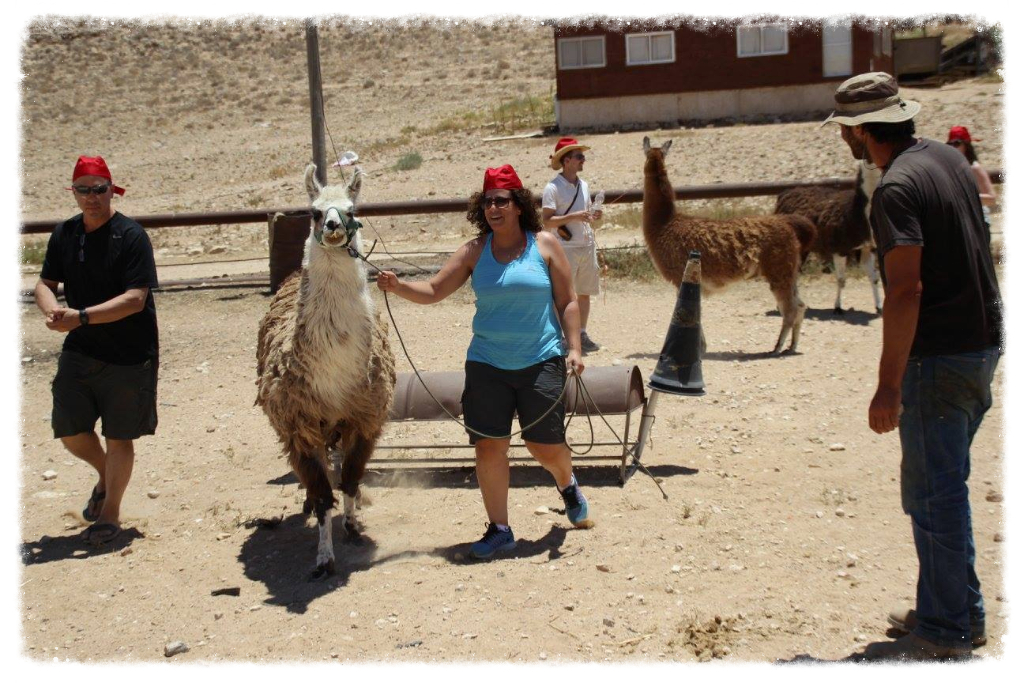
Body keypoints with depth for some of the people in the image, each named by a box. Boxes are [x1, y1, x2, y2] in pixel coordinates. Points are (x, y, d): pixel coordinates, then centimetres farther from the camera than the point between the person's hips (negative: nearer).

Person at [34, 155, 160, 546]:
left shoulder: (131, 236, -15)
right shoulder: (64, 234, 3)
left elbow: (135, 298, -21)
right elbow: (45, 284, 7)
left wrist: (81, 317, -27)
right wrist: (52, 310, -16)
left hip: (128, 354, -5)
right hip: (79, 351, 5)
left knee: (118, 437, 5)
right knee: (70, 432, 5)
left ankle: (111, 511, 25)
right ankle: (105, 476, 36)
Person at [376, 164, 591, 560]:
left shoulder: (545, 245, 0)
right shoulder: (475, 251, 3)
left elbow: (567, 302, 3)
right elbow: (433, 291, 1)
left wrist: (574, 348, -6)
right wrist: (398, 287, -17)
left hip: (541, 362, -2)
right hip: (486, 364, 2)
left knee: (545, 445, 4)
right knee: (488, 446, -1)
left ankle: (567, 485, 40)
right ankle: (499, 530, 13)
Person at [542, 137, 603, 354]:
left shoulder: (583, 185, 13)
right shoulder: (553, 188, -10)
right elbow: (547, 221, -16)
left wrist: (592, 216, 2)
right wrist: (573, 216, -24)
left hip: (587, 246, 7)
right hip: (566, 248, -7)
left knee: (585, 293, 9)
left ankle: (582, 334, 18)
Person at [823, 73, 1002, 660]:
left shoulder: (898, 188, -19)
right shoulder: (949, 158, 10)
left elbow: (907, 289, -25)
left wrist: (889, 386, -24)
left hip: (940, 357, -10)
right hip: (983, 343, 10)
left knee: (933, 494, 0)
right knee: (945, 485, 19)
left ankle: (944, 634, 10)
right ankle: (961, 611, 30)